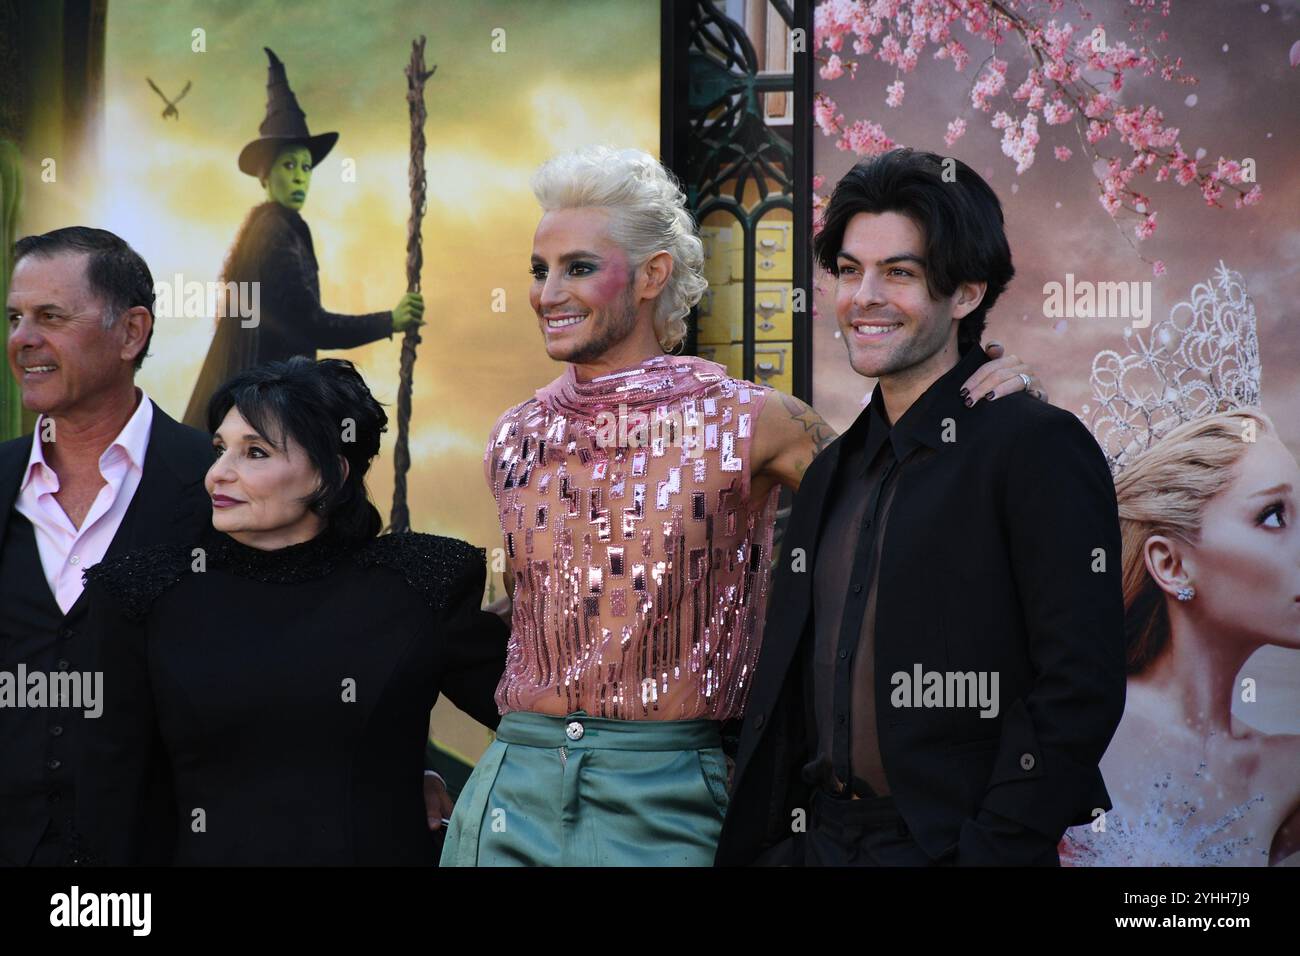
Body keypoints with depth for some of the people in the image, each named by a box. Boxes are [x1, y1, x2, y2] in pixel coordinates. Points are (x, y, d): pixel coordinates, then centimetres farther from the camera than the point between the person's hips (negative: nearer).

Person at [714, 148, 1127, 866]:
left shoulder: (1042, 447, -10)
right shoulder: (835, 471, 13)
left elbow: (1081, 689, -16)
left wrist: (991, 848, -20)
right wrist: (752, 845, 7)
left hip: (955, 843, -7)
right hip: (816, 836, 7)